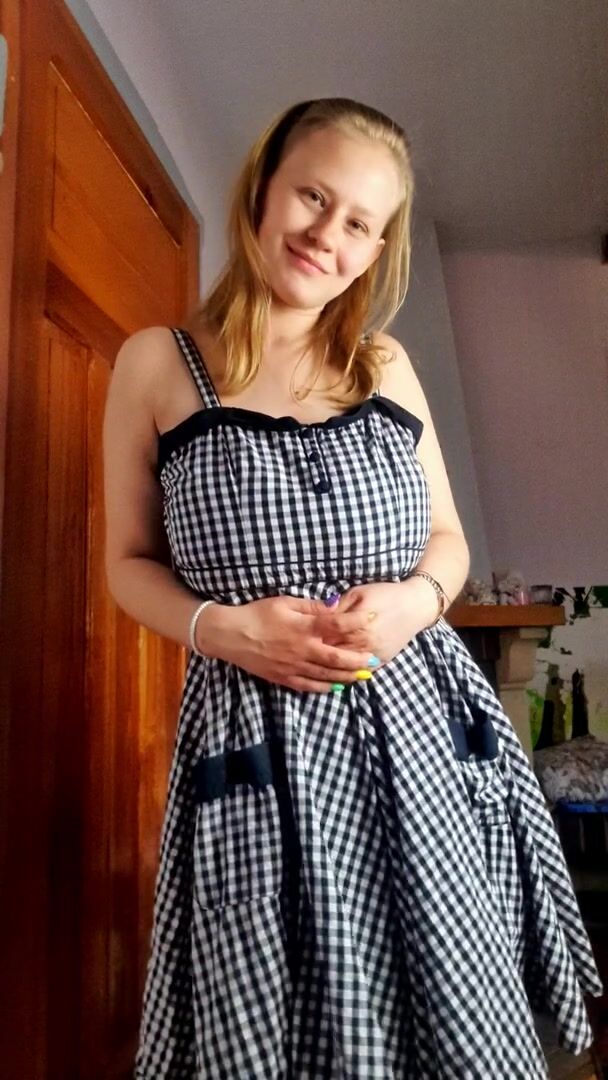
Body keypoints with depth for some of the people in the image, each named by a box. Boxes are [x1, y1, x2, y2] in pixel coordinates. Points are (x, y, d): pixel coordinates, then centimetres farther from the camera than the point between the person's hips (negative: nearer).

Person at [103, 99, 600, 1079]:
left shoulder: (386, 364, 9)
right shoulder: (157, 362, 1)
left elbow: (447, 536, 13)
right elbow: (131, 560, 5)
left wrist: (418, 598, -9)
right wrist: (219, 626, -14)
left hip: (419, 722, 3)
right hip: (256, 739, -2)